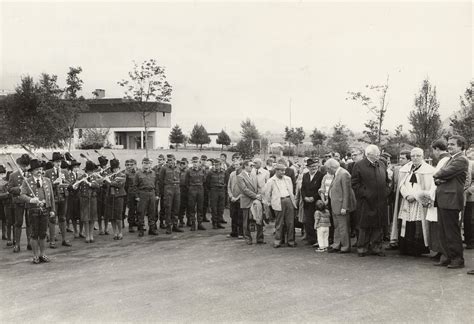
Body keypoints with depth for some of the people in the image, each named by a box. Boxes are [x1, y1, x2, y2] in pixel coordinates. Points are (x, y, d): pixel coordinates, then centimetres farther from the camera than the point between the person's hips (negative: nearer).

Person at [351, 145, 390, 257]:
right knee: (365, 226, 1)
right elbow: (355, 184, -7)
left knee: (378, 225, 8)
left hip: (380, 202, 5)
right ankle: (362, 248, 11)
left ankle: (376, 247, 17)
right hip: (366, 202, -5)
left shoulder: (381, 166, 13)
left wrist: (385, 192, 7)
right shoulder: (359, 166, -5)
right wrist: (364, 194, -14)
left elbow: (386, 181, 22)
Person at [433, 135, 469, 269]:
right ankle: (446, 257, 21)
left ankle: (457, 259, 7)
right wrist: (438, 180, -6)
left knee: (452, 232, -2)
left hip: (451, 200, -9)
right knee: (443, 232, 13)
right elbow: (437, 178, 17)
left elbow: (445, 173, -21)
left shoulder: (461, 160, -10)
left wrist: (437, 175, -1)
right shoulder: (450, 160, 21)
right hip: (442, 200, 9)